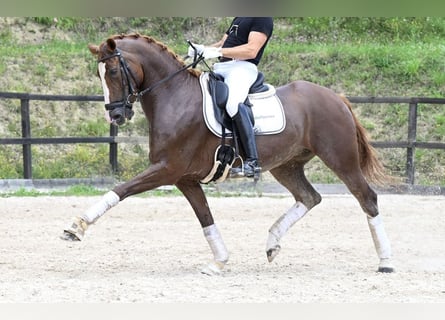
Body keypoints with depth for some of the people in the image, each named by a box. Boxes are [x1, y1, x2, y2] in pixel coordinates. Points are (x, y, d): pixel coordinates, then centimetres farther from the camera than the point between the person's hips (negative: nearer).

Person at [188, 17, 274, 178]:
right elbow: (222, 43, 27)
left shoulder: (263, 19, -4)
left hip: (243, 67, -11)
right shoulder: (238, 19, 25)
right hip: (221, 68, 11)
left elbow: (252, 50, -15)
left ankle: (252, 162, -40)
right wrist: (202, 49, 6)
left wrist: (218, 52, -20)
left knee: (234, 103, -36)